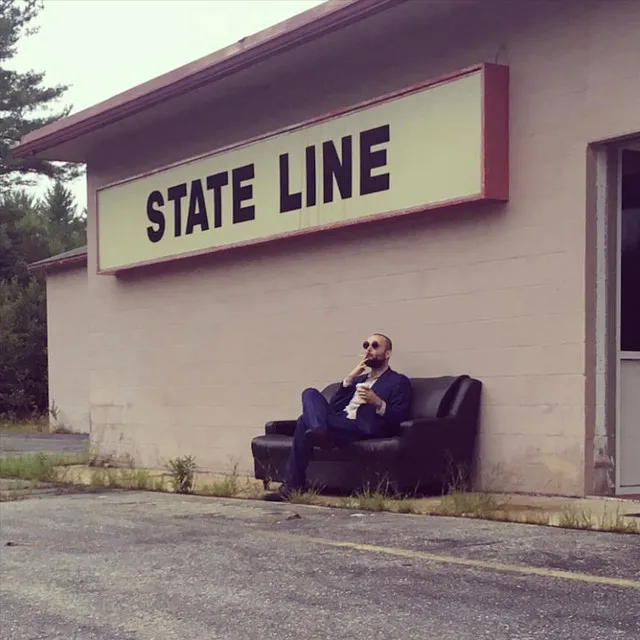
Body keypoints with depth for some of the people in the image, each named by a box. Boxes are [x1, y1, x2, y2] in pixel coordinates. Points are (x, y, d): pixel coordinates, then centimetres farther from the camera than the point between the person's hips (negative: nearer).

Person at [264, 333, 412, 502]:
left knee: (305, 421, -22)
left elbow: (399, 417, -5)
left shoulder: (399, 381, 10)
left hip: (361, 429, -7)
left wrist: (378, 402, -23)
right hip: (338, 423, 7)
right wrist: (349, 378, 8)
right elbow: (333, 406, 18)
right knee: (311, 393, -17)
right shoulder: (358, 379, 32)